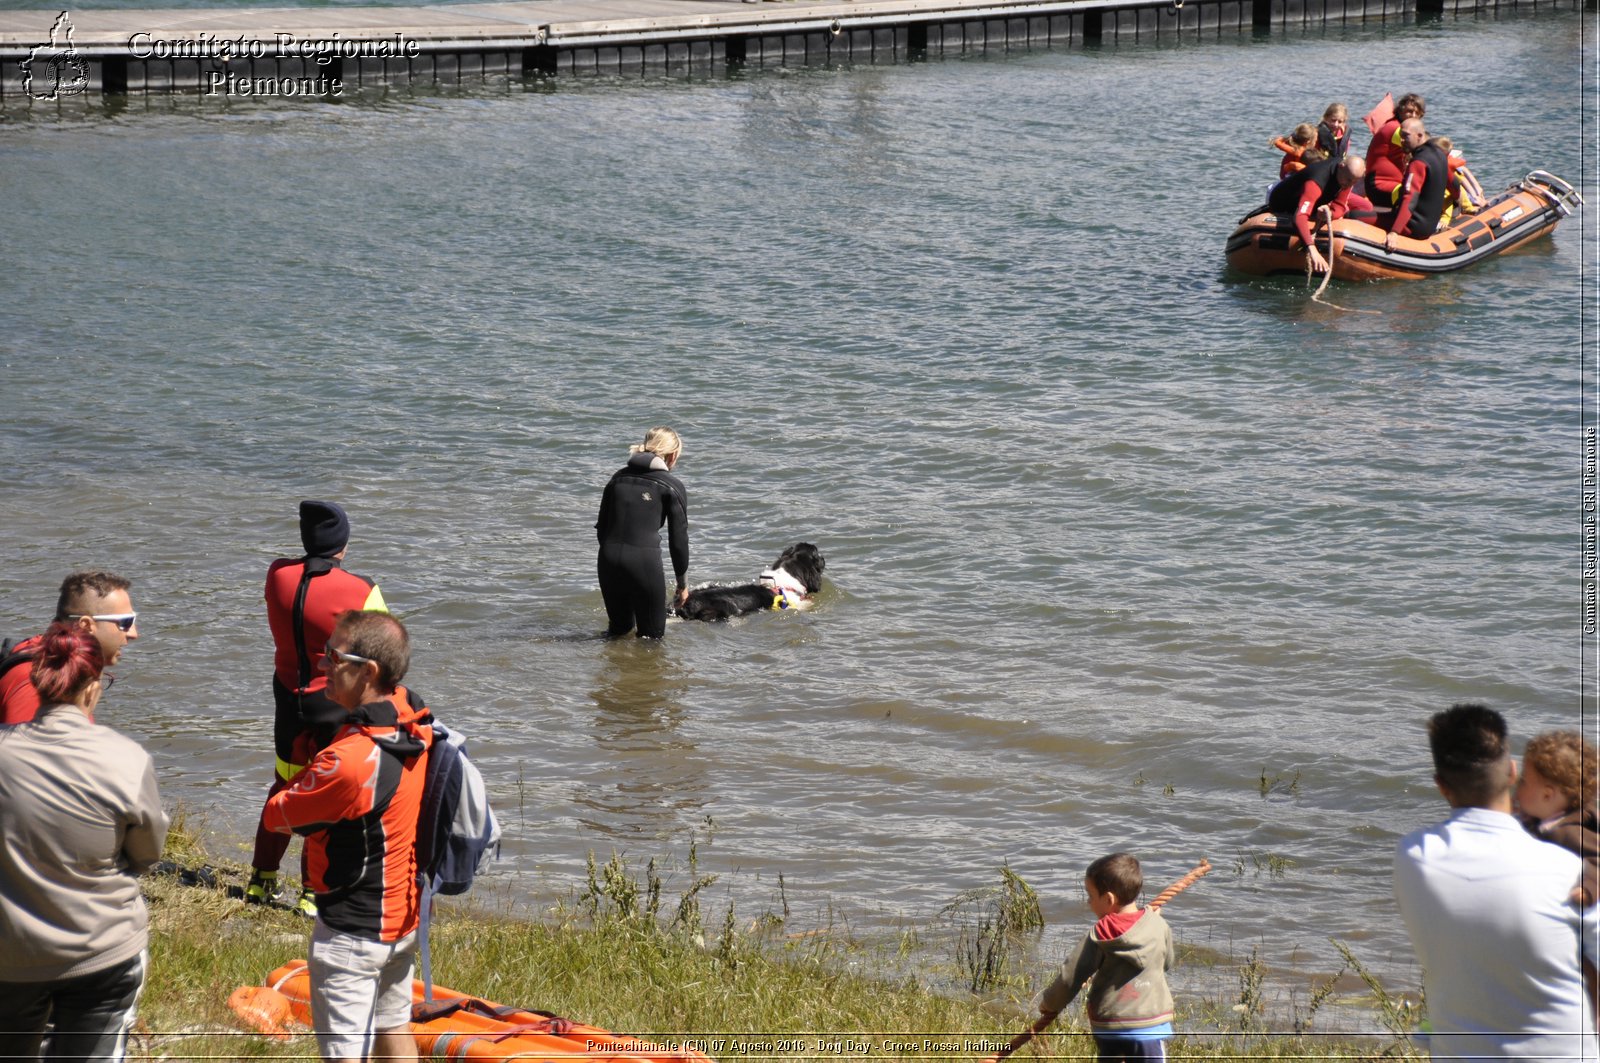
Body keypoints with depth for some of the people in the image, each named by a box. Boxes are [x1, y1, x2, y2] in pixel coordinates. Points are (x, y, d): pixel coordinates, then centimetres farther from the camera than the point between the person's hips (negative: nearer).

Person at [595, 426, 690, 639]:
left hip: (608, 559, 5)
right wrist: (682, 583, 11)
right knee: (652, 636, 7)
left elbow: (601, 527, 17)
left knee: (619, 627, 23)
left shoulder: (619, 477, 16)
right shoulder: (672, 487, 2)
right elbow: (678, 539, 2)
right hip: (644, 561, -5)